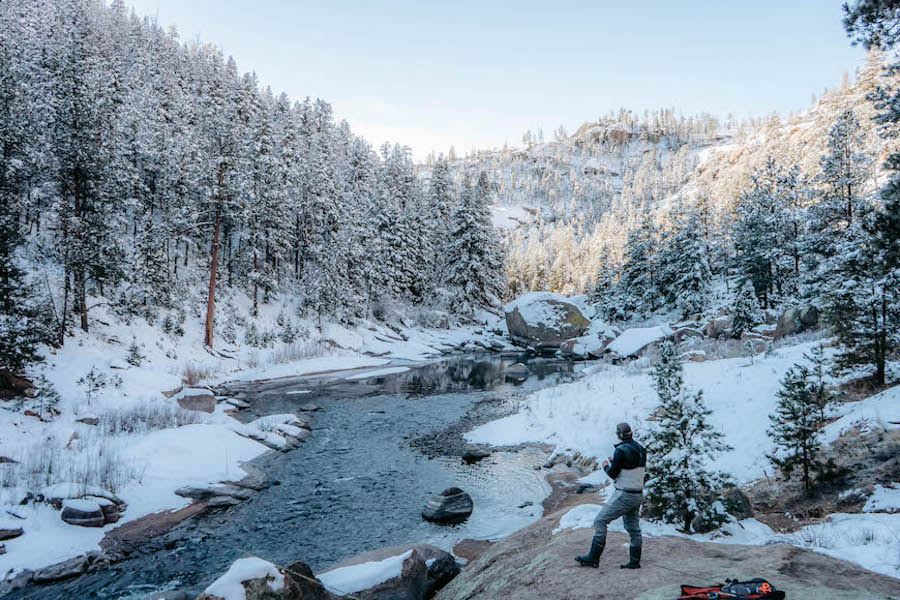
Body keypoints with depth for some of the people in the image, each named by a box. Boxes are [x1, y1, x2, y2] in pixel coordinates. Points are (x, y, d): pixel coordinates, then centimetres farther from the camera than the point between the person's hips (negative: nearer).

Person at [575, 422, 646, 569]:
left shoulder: (621, 451, -18)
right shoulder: (641, 449, 7)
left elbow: (613, 474, -14)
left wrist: (606, 466, 6)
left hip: (624, 495, -8)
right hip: (638, 495, 9)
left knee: (600, 521, -4)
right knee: (633, 528, 16)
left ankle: (593, 558, -2)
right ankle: (634, 561, 22)